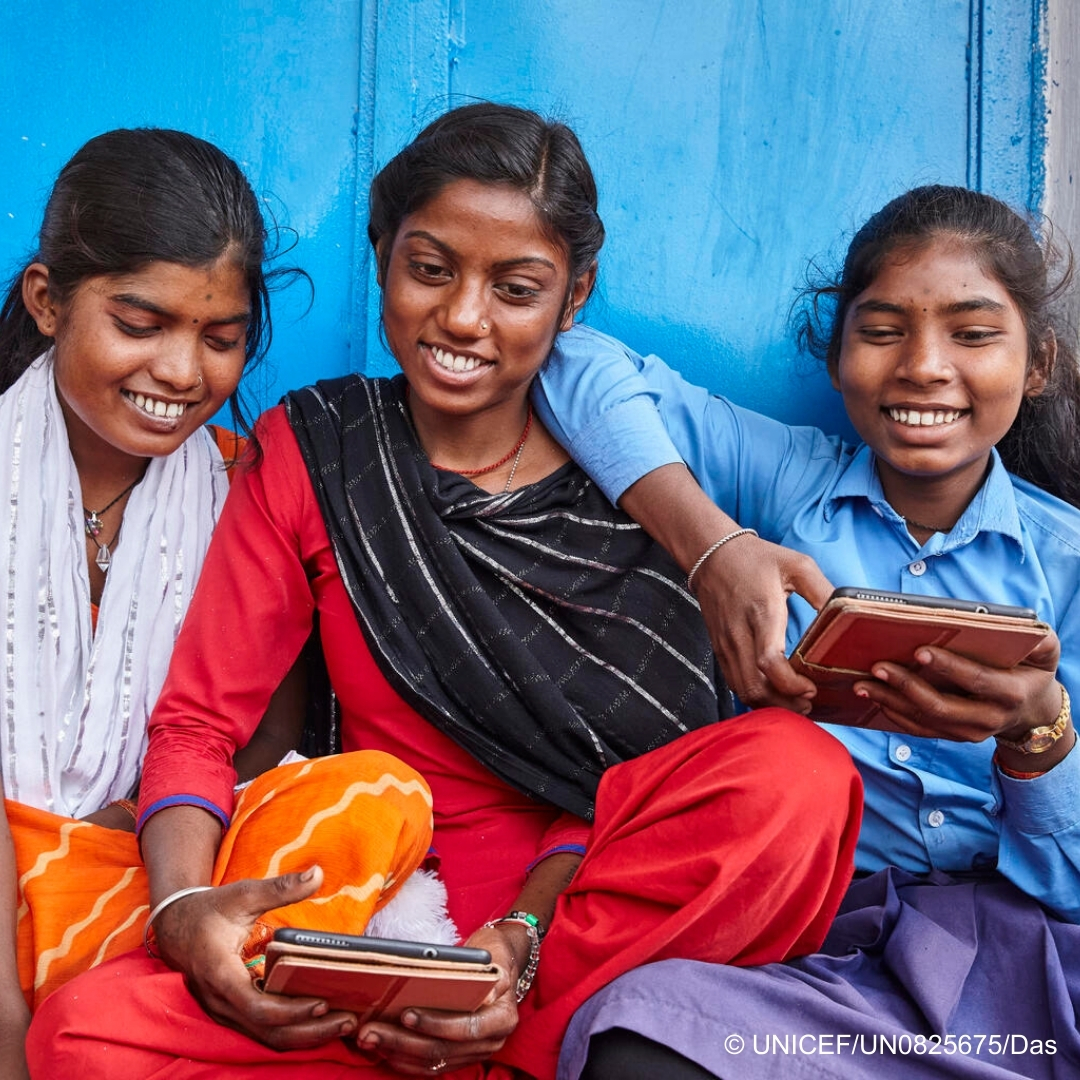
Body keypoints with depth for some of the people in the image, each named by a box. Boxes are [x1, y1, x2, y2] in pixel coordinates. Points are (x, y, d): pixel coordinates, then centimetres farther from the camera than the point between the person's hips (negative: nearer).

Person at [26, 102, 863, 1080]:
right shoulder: (311, 451, 3)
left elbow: (630, 773, -3)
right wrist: (185, 907, -20)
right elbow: (197, 721, 1)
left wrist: (524, 934, -23)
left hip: (593, 900, -1)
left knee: (797, 774, -30)